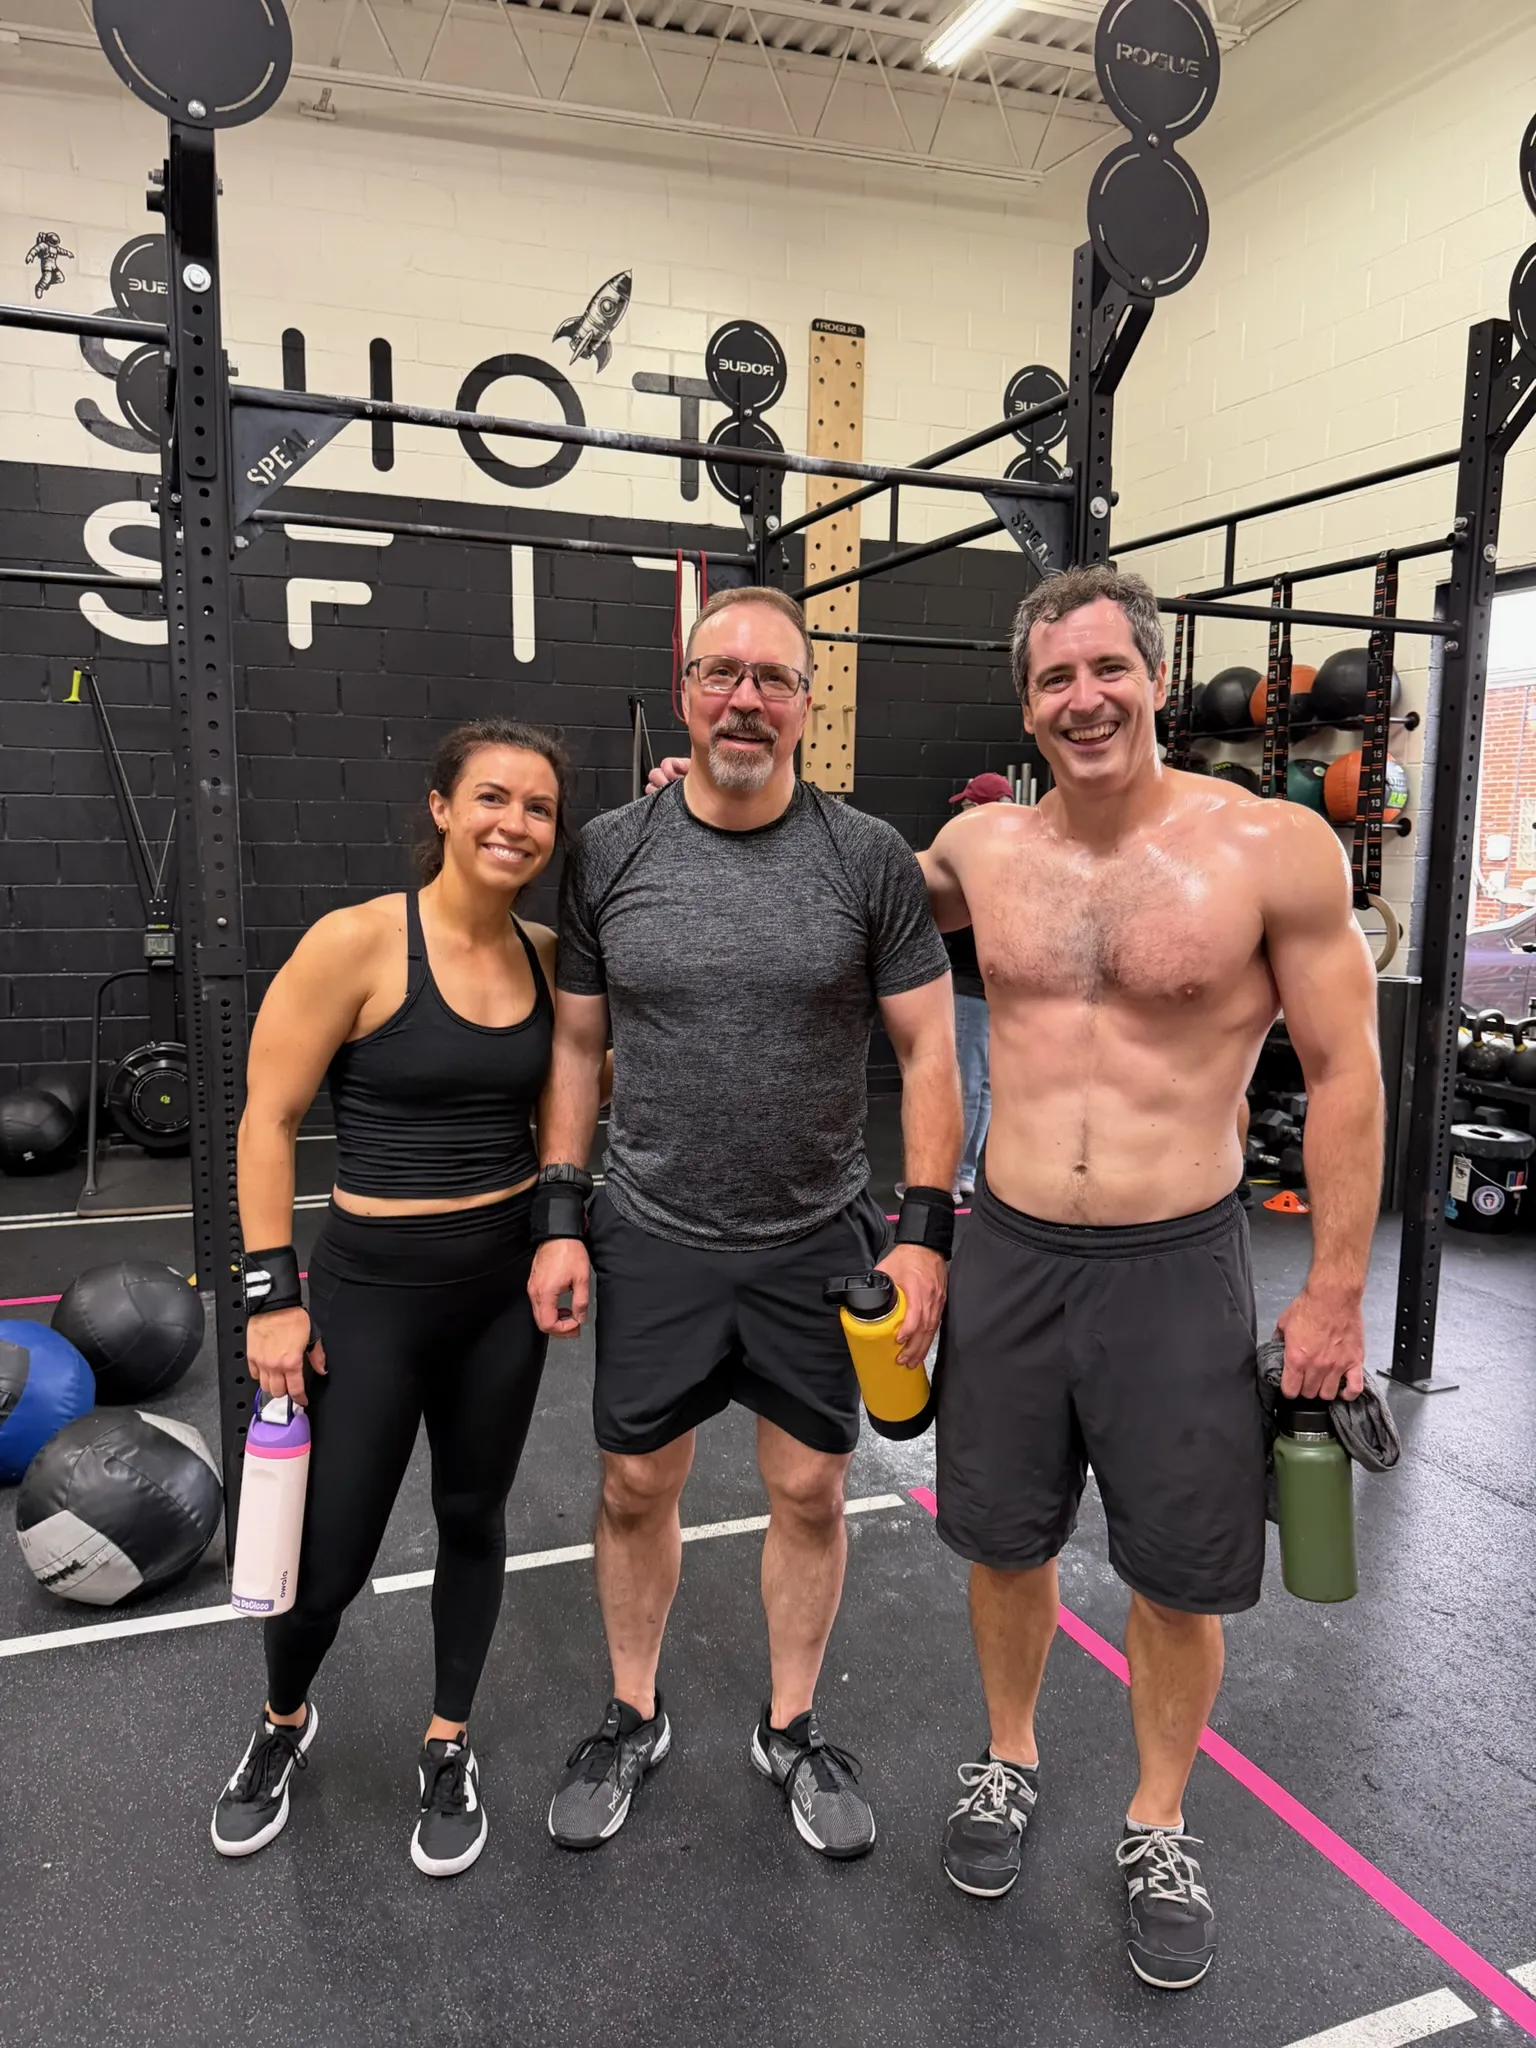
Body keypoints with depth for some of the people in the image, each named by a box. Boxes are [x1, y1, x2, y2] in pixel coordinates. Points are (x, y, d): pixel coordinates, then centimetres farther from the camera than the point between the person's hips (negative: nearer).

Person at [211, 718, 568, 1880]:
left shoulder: (547, 957, 0)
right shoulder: (360, 942, -15)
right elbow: (268, 1118, -11)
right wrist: (272, 1295, -11)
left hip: (508, 1281, 4)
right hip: (374, 1284, -4)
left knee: (474, 1520, 17)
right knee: (330, 1558, 7)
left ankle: (450, 1747, 41)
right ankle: (285, 1723, 42)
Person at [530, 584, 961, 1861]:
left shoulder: (869, 858, -7)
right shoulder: (610, 853, -3)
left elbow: (928, 1050, -4)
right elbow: (576, 1044, 3)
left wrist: (925, 1230, -9)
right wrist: (559, 1221, -1)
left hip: (819, 1242, 0)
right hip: (651, 1236, 1)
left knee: (810, 1491, 12)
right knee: (637, 1487, 13)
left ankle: (792, 1731, 37)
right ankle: (634, 1720, 39)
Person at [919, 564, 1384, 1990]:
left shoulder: (1273, 848, -11)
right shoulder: (980, 846, 0)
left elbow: (1342, 1072, -6)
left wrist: (1334, 1290, -5)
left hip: (1179, 1262, -2)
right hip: (1009, 1253, 3)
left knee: (1181, 1574, 12)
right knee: (1005, 1539, 18)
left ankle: (1158, 1829, 39)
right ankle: (1008, 1762, 45)